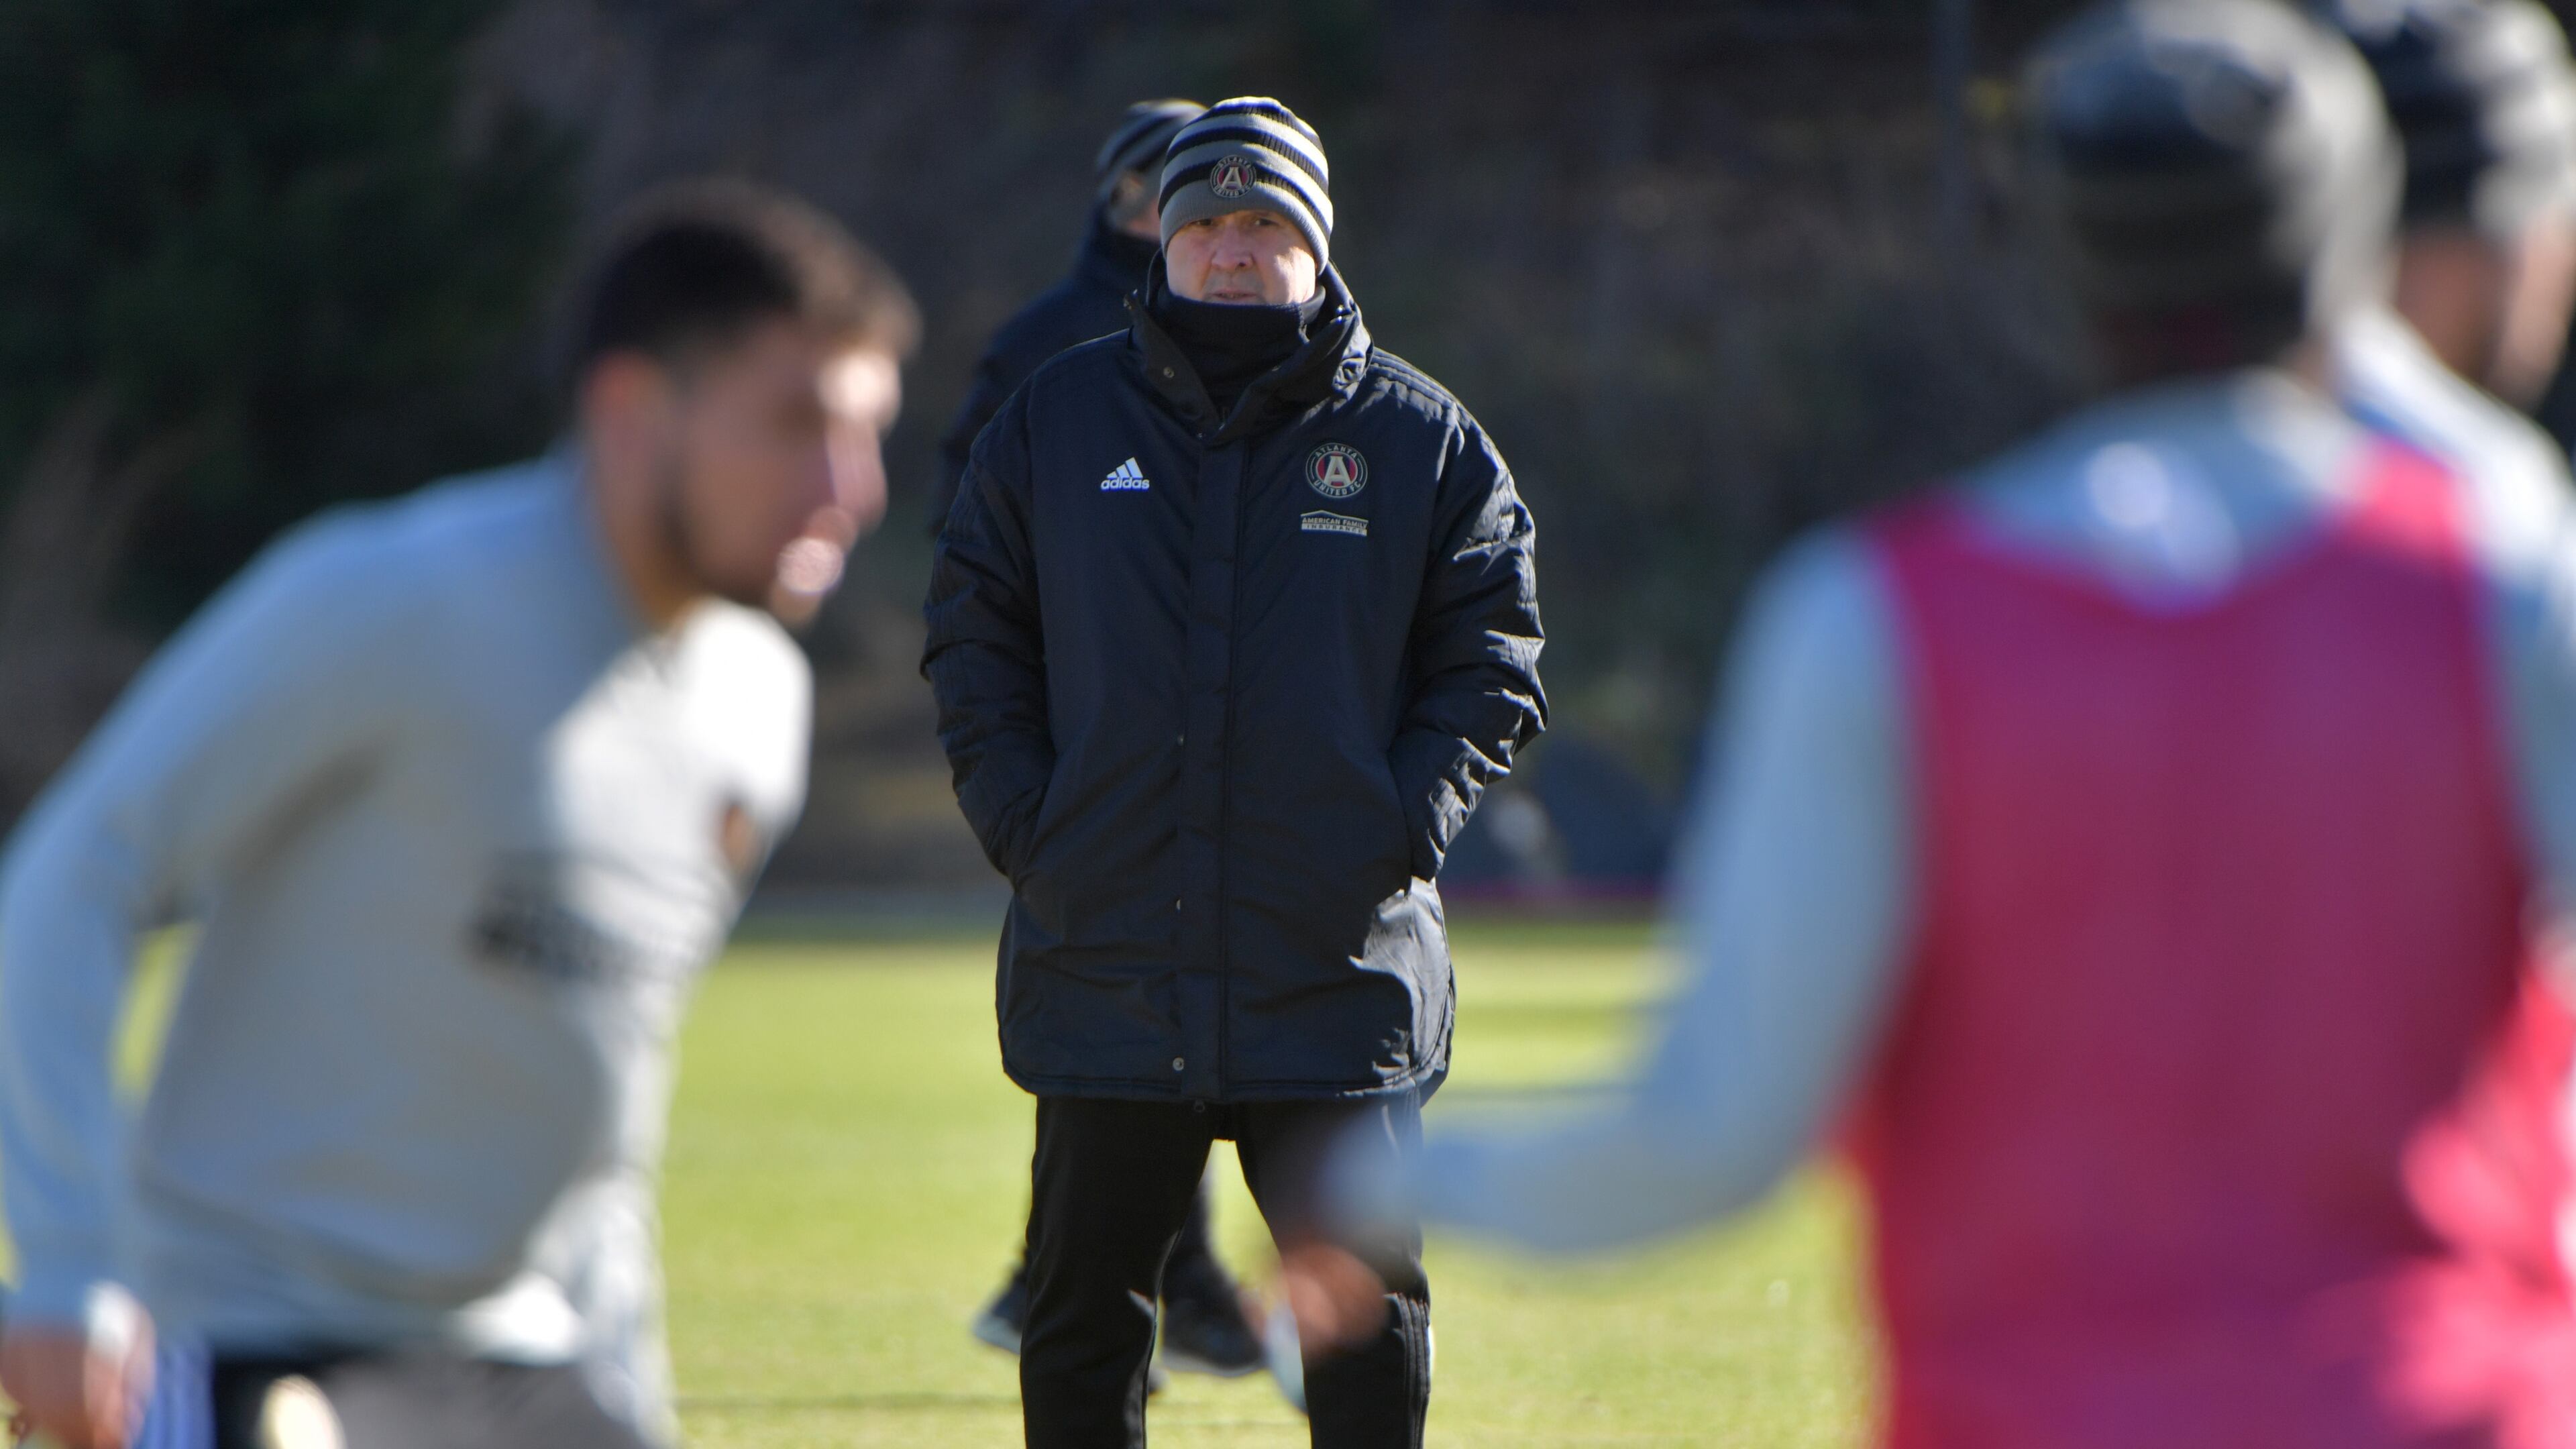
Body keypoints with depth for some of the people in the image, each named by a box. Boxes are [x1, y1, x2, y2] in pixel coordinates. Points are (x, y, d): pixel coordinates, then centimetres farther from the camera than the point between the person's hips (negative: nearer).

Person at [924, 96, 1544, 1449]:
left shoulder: (1420, 439, 5)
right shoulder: (1055, 421, 7)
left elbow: (1491, 669, 6)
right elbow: (973, 633, 11)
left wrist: (1403, 829, -7)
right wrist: (1021, 819, -1)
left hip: (1340, 969, -1)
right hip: (1104, 963, 1)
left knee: (1366, 1309, 0)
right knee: (1082, 1306, 7)